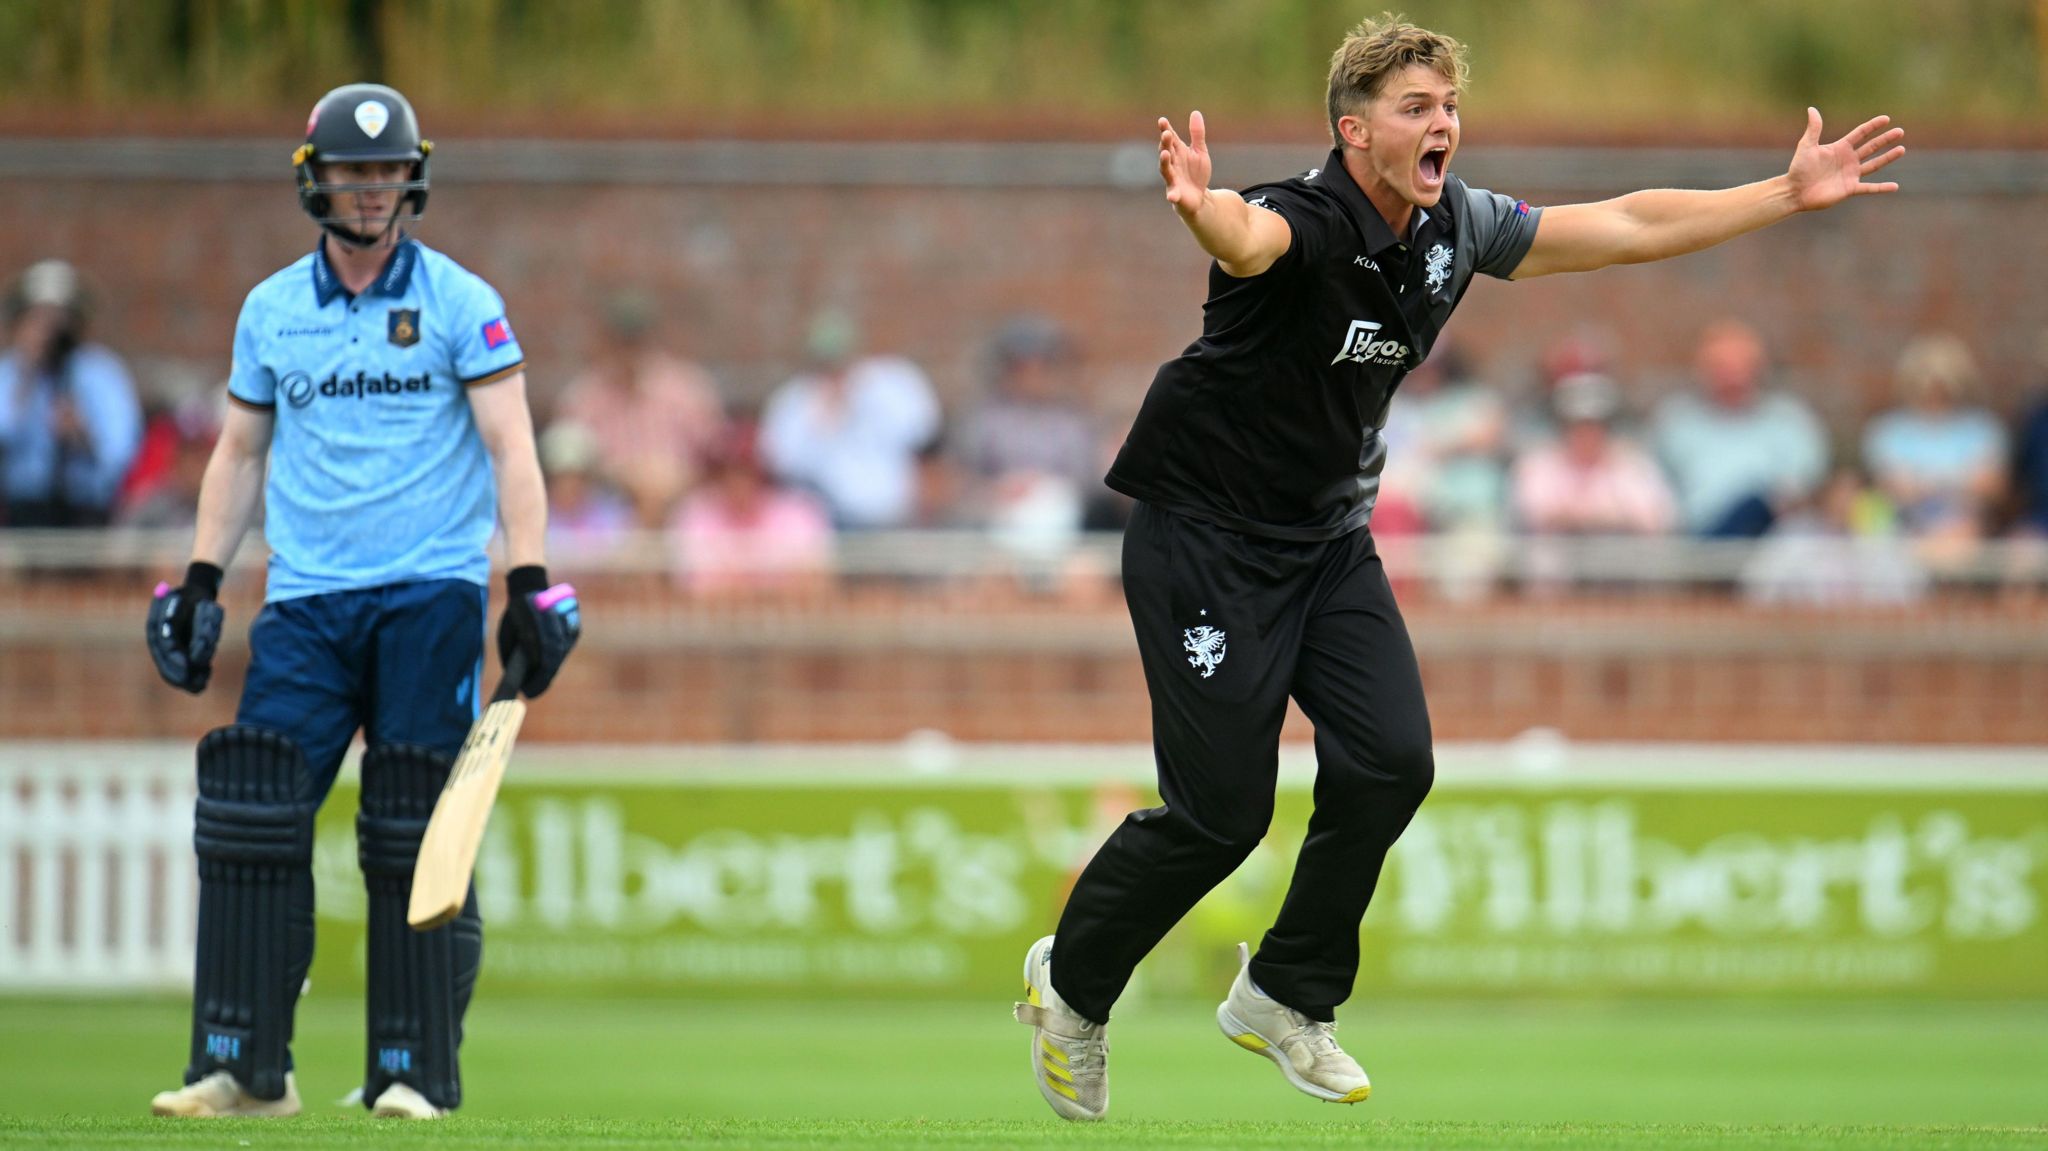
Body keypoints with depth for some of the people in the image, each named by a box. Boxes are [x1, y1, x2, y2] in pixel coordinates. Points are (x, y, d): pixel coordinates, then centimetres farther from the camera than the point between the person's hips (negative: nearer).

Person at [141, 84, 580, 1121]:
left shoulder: (461, 303, 2)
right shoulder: (270, 311, 12)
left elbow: (511, 448, -3)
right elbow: (239, 453, 20)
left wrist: (531, 589, -12)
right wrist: (200, 581, 12)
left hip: (431, 596, -3)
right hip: (304, 602, 3)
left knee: (414, 838, -6)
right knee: (251, 820, -8)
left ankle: (414, 1074, 0)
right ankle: (245, 1070, -4)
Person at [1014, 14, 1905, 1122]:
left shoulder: (1455, 228, -3)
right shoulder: (1307, 220, -25)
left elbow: (1625, 226, 7)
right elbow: (1248, 241, -50)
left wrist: (1790, 193, 8)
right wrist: (1203, 208, -74)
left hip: (1328, 534, 7)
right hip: (1204, 531, -7)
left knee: (1390, 762, -7)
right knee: (1220, 811, -9)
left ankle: (1284, 998, 13)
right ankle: (1070, 982, 17)